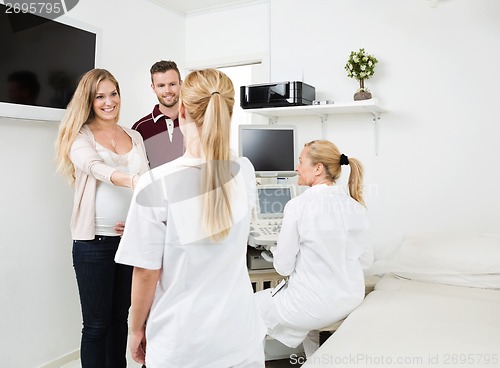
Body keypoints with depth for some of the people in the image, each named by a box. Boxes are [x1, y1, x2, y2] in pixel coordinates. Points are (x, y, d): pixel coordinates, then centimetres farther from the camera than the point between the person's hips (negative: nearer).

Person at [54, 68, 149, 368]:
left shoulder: (135, 136, 11)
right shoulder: (80, 136, -3)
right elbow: (95, 167, -23)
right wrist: (132, 180, -43)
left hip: (132, 237, 4)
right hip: (94, 242, -4)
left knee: (120, 318, 16)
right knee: (97, 323, 5)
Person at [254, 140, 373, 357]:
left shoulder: (298, 205, -19)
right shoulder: (356, 207, -2)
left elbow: (283, 267, -12)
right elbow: (366, 259, 9)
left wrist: (276, 251, 8)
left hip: (315, 306, -6)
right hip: (352, 299, 6)